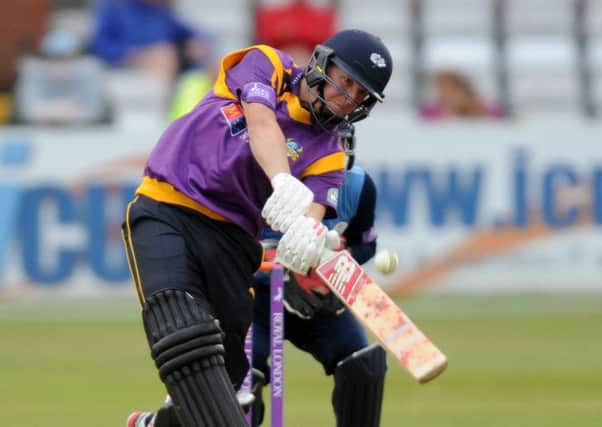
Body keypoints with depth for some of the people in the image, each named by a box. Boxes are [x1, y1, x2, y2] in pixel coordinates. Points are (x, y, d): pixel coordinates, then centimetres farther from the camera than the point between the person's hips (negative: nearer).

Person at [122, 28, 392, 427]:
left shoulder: (328, 153, 5)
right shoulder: (266, 66, 2)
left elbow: (309, 215, -14)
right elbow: (262, 124, -19)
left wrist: (309, 236, -41)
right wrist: (284, 183, -39)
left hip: (230, 236, 4)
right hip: (166, 213, -4)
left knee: (225, 372, -2)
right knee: (187, 343, -23)